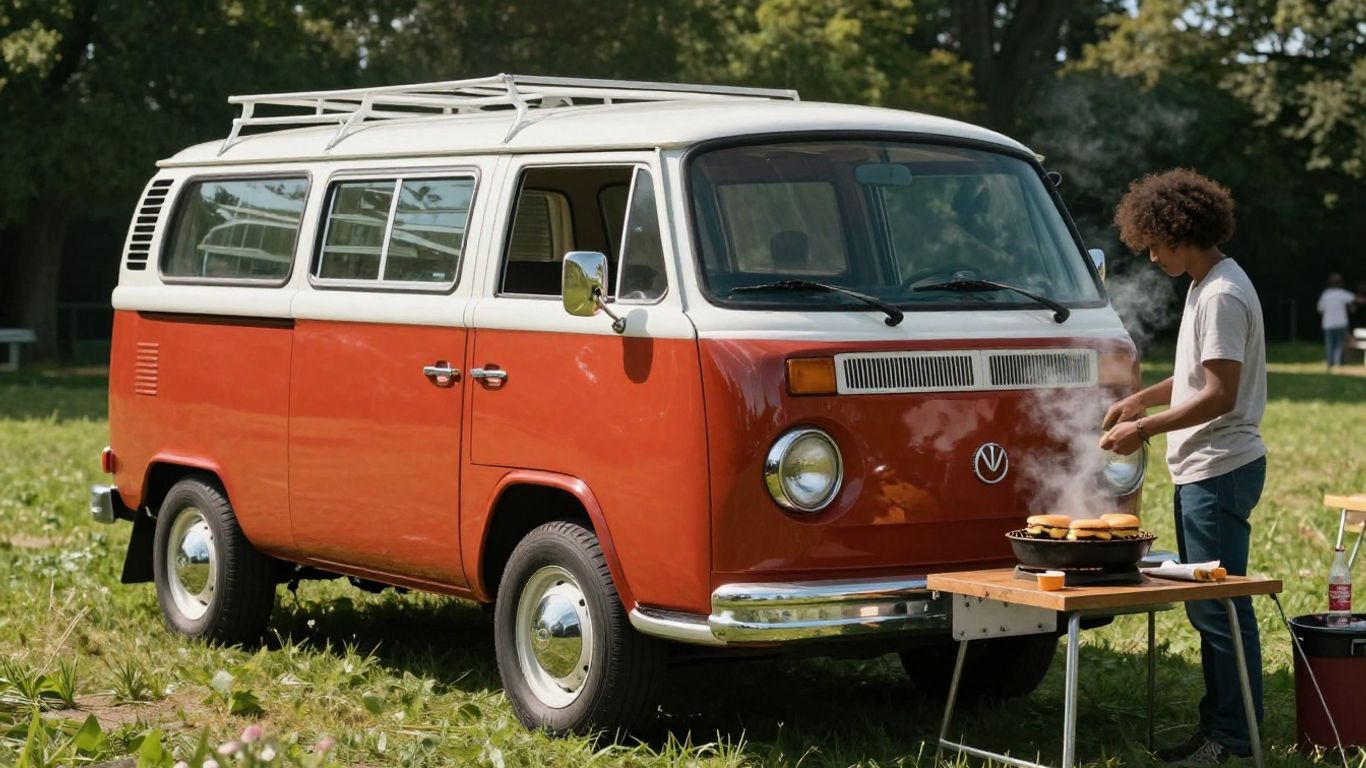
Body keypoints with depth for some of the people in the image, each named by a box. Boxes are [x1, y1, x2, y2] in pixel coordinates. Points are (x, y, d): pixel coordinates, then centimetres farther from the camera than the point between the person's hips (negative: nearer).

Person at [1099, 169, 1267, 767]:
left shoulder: (1222, 296, -17)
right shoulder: (1205, 286, 15)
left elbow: (1220, 394, -22)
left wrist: (1145, 429, -17)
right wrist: (1142, 398, 17)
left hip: (1219, 472, -11)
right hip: (1199, 470, 11)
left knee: (1219, 606, -6)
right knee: (1206, 607, 14)